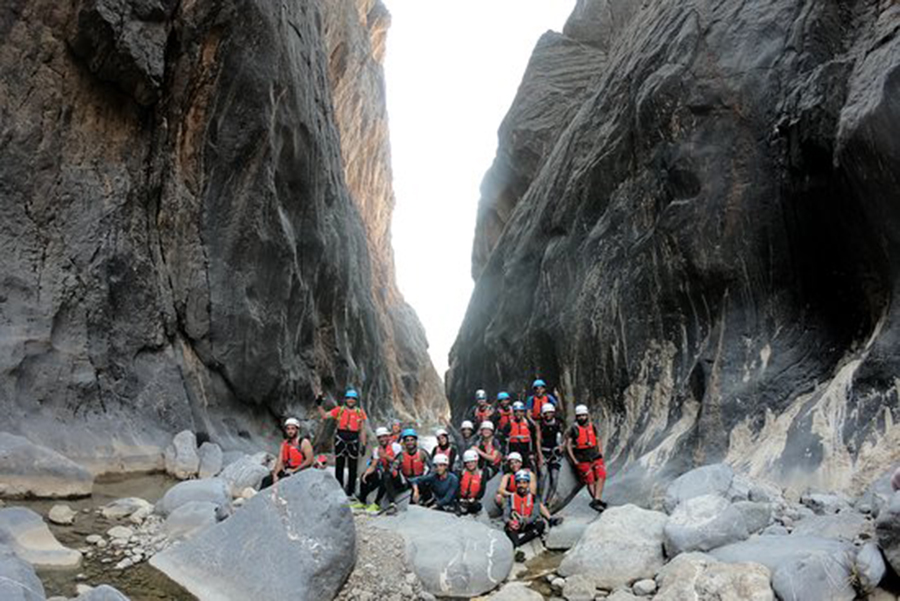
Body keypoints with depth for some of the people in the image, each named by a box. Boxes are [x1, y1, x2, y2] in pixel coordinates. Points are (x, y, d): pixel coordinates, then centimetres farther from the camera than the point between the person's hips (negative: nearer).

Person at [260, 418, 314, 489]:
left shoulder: (304, 442, -3)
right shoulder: (284, 444, 13)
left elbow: (309, 460, -12)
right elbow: (280, 461, 5)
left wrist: (294, 470, -15)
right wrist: (275, 474, -12)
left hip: (300, 471, -6)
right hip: (287, 471, 6)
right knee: (266, 479, -16)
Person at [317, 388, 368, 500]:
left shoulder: (360, 412, 5)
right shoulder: (339, 410, 3)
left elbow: (362, 430, 6)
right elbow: (324, 416, -5)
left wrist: (363, 445, 3)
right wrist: (318, 405, -16)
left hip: (353, 441, 0)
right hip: (340, 440, 0)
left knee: (352, 469, 5)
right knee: (339, 467, 6)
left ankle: (350, 493, 14)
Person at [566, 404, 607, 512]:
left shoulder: (592, 426, 9)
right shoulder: (574, 428, -4)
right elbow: (568, 444, -3)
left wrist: (600, 452, 10)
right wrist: (574, 459, -6)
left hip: (595, 456, 4)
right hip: (582, 459, -4)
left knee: (601, 476, -14)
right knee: (590, 481, -3)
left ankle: (596, 500, -16)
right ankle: (596, 501, 7)